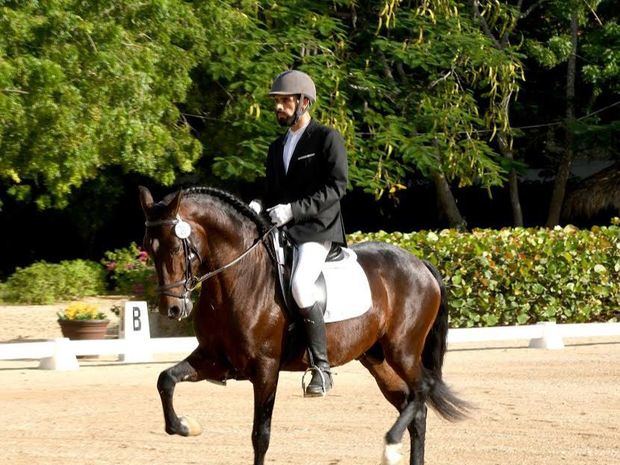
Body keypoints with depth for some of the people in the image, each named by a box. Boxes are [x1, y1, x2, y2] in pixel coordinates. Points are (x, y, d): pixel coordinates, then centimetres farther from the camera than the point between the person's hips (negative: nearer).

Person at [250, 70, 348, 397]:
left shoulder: (327, 138, -2)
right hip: (279, 231, 8)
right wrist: (260, 208, 3)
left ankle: (322, 367, -24)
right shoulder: (277, 147, 22)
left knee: (299, 286, -31)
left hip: (317, 229, -8)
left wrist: (293, 210, -20)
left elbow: (336, 186, -12)